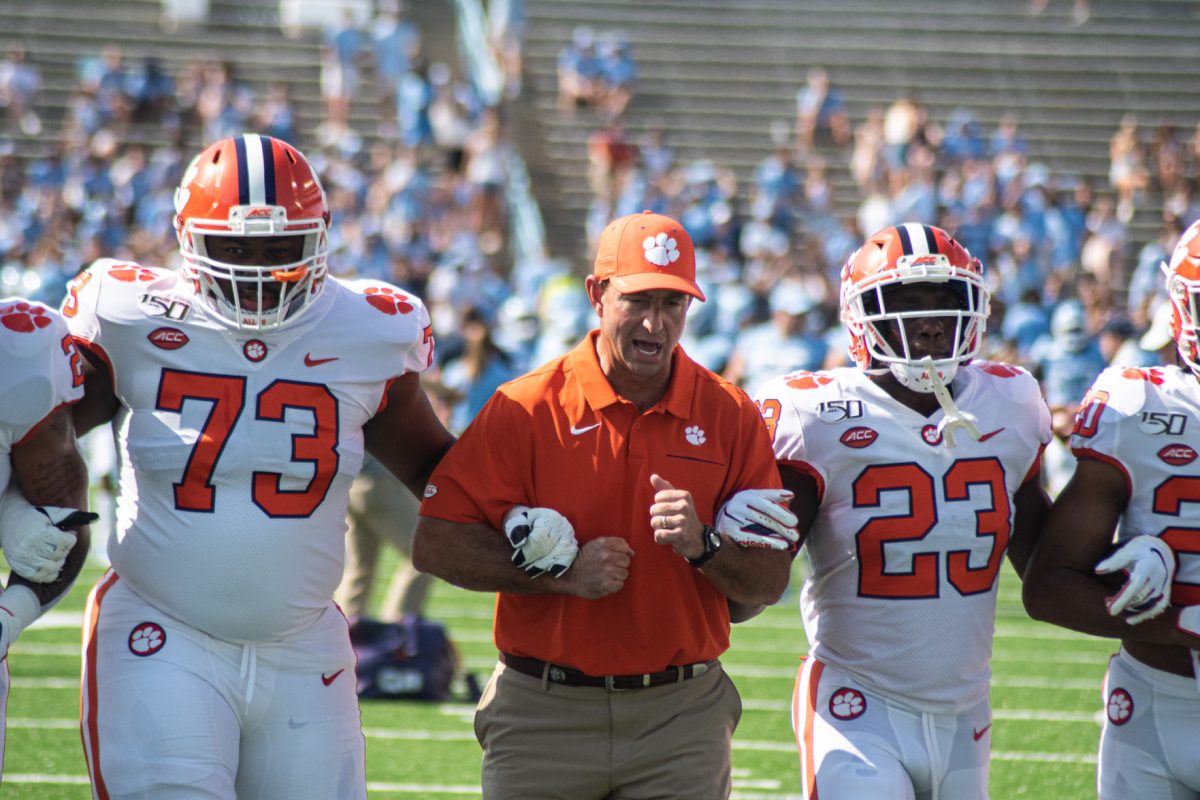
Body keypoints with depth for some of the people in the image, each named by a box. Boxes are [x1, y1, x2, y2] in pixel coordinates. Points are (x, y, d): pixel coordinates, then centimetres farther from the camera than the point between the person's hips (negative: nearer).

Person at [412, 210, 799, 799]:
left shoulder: (729, 417, 4)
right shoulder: (527, 409, -3)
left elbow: (769, 582, 6)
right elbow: (436, 546, -7)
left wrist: (702, 546, -14)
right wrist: (562, 572, -15)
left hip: (681, 719, 2)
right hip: (543, 720, -1)